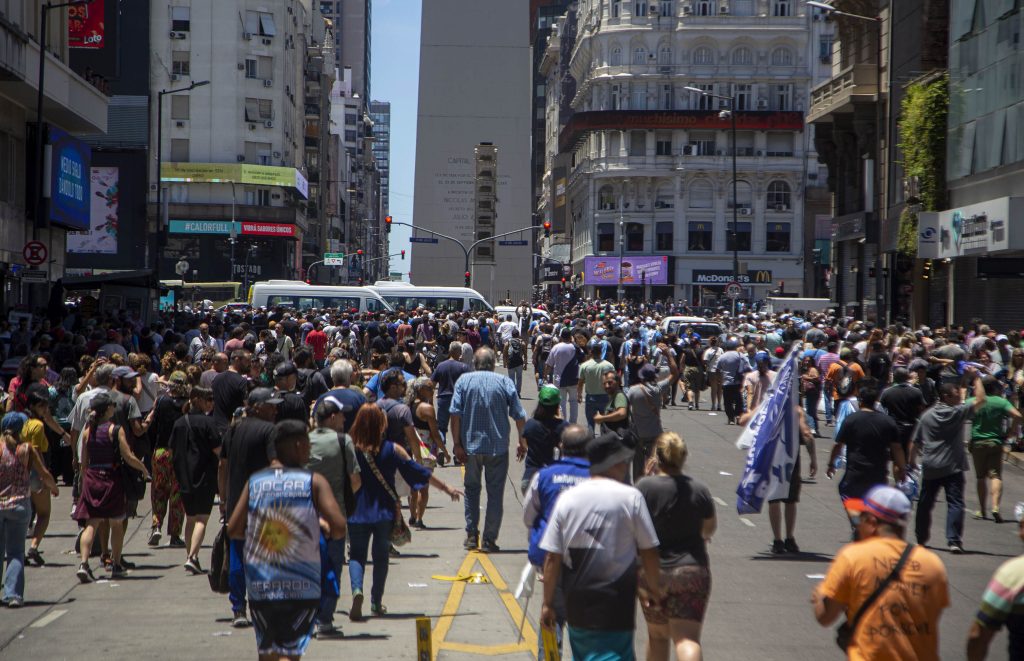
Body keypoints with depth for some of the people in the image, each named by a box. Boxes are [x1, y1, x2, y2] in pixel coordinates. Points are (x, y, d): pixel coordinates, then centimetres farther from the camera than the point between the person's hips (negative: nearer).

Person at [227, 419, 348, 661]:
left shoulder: (254, 481, 6)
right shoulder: (314, 482, -4)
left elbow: (233, 529, 4)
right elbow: (339, 527, -12)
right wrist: (325, 528, 10)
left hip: (259, 584, 3)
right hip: (301, 585, -3)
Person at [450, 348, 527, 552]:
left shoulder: (464, 381, 0)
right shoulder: (504, 382, -1)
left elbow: (455, 413, -8)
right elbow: (519, 416, -2)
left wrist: (457, 444, -4)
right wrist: (523, 443, 9)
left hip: (471, 446, 1)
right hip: (498, 447, -1)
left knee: (472, 489, 16)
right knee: (495, 493, 6)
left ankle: (471, 535, 14)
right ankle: (489, 539, 4)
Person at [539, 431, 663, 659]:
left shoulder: (567, 498, 0)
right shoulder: (631, 497, -7)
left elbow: (552, 558, -2)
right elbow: (648, 551, -1)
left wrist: (548, 603, 5)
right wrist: (653, 589, 16)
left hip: (576, 602, 4)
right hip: (616, 604, -4)